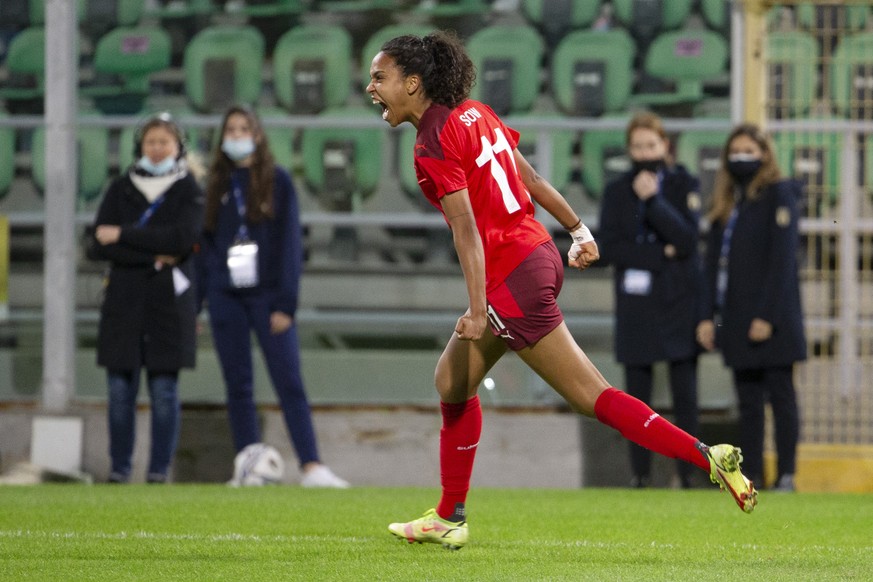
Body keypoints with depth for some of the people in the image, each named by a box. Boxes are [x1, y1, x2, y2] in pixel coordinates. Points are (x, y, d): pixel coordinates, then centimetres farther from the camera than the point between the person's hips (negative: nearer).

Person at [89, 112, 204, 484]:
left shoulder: (189, 191, 5)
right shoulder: (120, 189, 10)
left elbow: (182, 238, -12)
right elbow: (99, 245, -1)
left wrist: (123, 234, -10)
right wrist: (154, 257, -12)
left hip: (169, 303, -2)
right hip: (124, 300, 2)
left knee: (164, 389, -3)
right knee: (120, 388, -1)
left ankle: (160, 469, 1)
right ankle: (119, 468, 5)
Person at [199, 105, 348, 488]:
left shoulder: (276, 181, 3)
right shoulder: (216, 185, 12)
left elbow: (290, 242, -1)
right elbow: (205, 244, 14)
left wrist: (285, 303, -8)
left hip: (267, 294, -3)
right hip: (225, 296, 3)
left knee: (289, 382, -10)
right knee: (238, 387, 3)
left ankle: (311, 467, -17)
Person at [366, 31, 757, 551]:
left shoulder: (434, 145, -15)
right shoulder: (474, 113, 10)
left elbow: (467, 228, -21)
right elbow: (529, 177, 15)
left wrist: (477, 308, -24)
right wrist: (578, 230, 22)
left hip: (511, 279, -10)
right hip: (538, 254, 10)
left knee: (595, 398, -5)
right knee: (454, 381, 16)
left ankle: (710, 458, -8)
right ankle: (450, 519, 23)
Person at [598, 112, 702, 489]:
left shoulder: (684, 185, 4)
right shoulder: (617, 192, 8)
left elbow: (687, 239, -8)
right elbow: (607, 247, -2)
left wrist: (652, 200, -15)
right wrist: (660, 255, -11)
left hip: (678, 302, -1)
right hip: (635, 303, 1)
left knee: (684, 390, -5)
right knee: (637, 392, 1)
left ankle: (687, 469, -3)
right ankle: (640, 470, 4)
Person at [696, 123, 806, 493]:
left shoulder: (779, 195, -4)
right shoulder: (725, 203, 15)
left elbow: (783, 260, -11)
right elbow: (713, 263, 15)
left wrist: (767, 316, -17)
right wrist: (708, 316, 5)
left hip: (772, 321, -6)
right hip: (736, 320, 6)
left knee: (780, 394, -4)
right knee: (748, 400, 6)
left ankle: (786, 474, -3)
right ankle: (752, 476, 6)